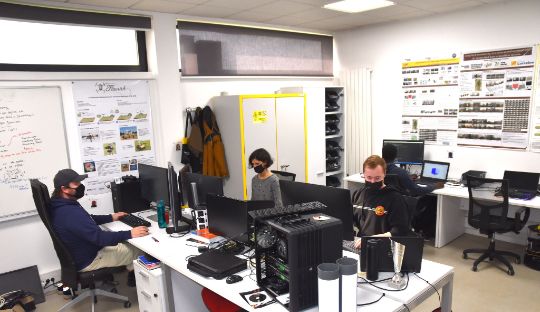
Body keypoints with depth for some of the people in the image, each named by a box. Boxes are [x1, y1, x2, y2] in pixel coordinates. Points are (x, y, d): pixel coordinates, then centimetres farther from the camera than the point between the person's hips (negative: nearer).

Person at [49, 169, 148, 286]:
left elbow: (87, 220, 15)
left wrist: (111, 217, 11)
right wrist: (129, 234, -31)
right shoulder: (70, 213, -35)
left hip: (80, 253, 10)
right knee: (136, 251, 2)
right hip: (87, 260, -10)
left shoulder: (61, 206, -1)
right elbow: (99, 237, -35)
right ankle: (134, 276, 29)